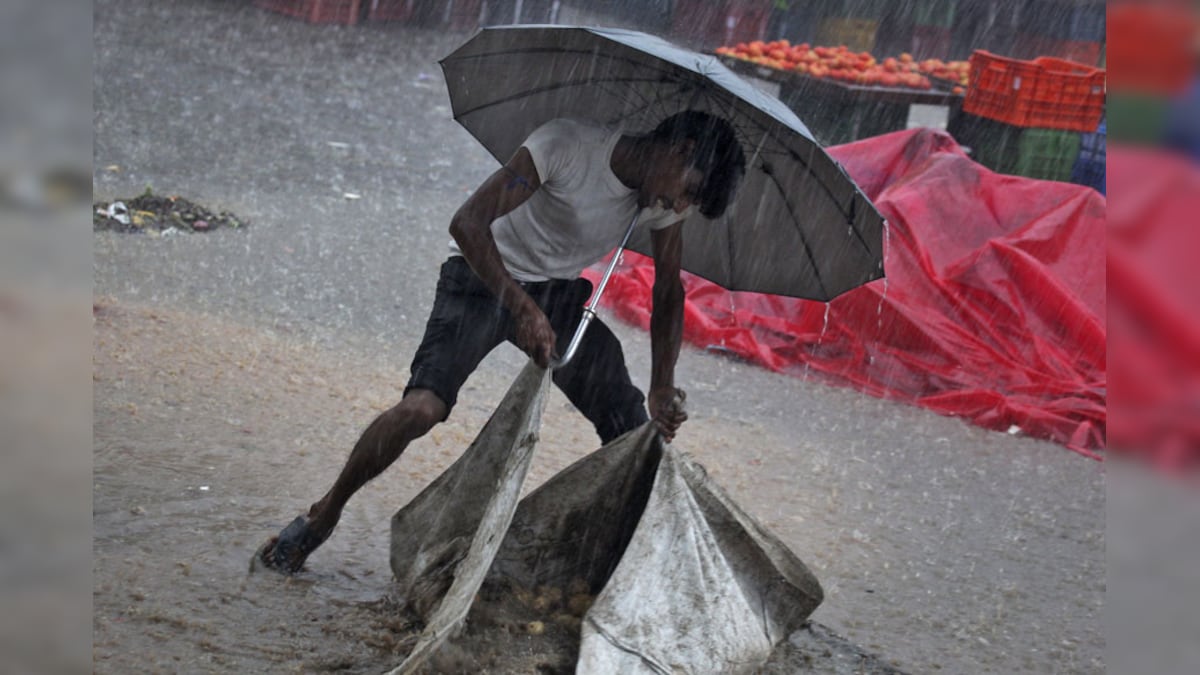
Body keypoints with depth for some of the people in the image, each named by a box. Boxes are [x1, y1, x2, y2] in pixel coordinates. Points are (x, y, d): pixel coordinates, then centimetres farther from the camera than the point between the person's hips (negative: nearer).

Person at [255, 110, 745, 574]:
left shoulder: (664, 197, -10)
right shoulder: (567, 144, -29)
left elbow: (668, 291, 3)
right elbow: (468, 224, -31)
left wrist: (662, 388, -6)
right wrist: (524, 309, -36)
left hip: (559, 293, 6)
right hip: (483, 277, -5)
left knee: (634, 427, -4)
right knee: (424, 404, -25)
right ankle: (321, 518, -6)